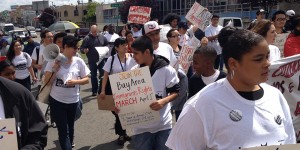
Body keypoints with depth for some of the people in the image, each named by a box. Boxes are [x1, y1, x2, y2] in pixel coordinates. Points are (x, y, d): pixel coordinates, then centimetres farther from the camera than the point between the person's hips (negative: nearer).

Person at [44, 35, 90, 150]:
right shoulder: (53, 61, -9)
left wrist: (75, 81, -17)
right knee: (63, 129, -1)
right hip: (56, 100, -2)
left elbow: (86, 79, 0)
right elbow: (47, 82, -7)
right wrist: (54, 70, -20)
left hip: (73, 101, 2)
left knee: (70, 126, 22)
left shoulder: (79, 61, -6)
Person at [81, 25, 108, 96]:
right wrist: (84, 50, -24)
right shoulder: (87, 38, -3)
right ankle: (94, 91, 20)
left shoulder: (102, 37, 5)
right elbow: (81, 48, -3)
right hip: (92, 61, -1)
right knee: (93, 76, 10)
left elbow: (107, 45, 16)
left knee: (103, 74, -1)